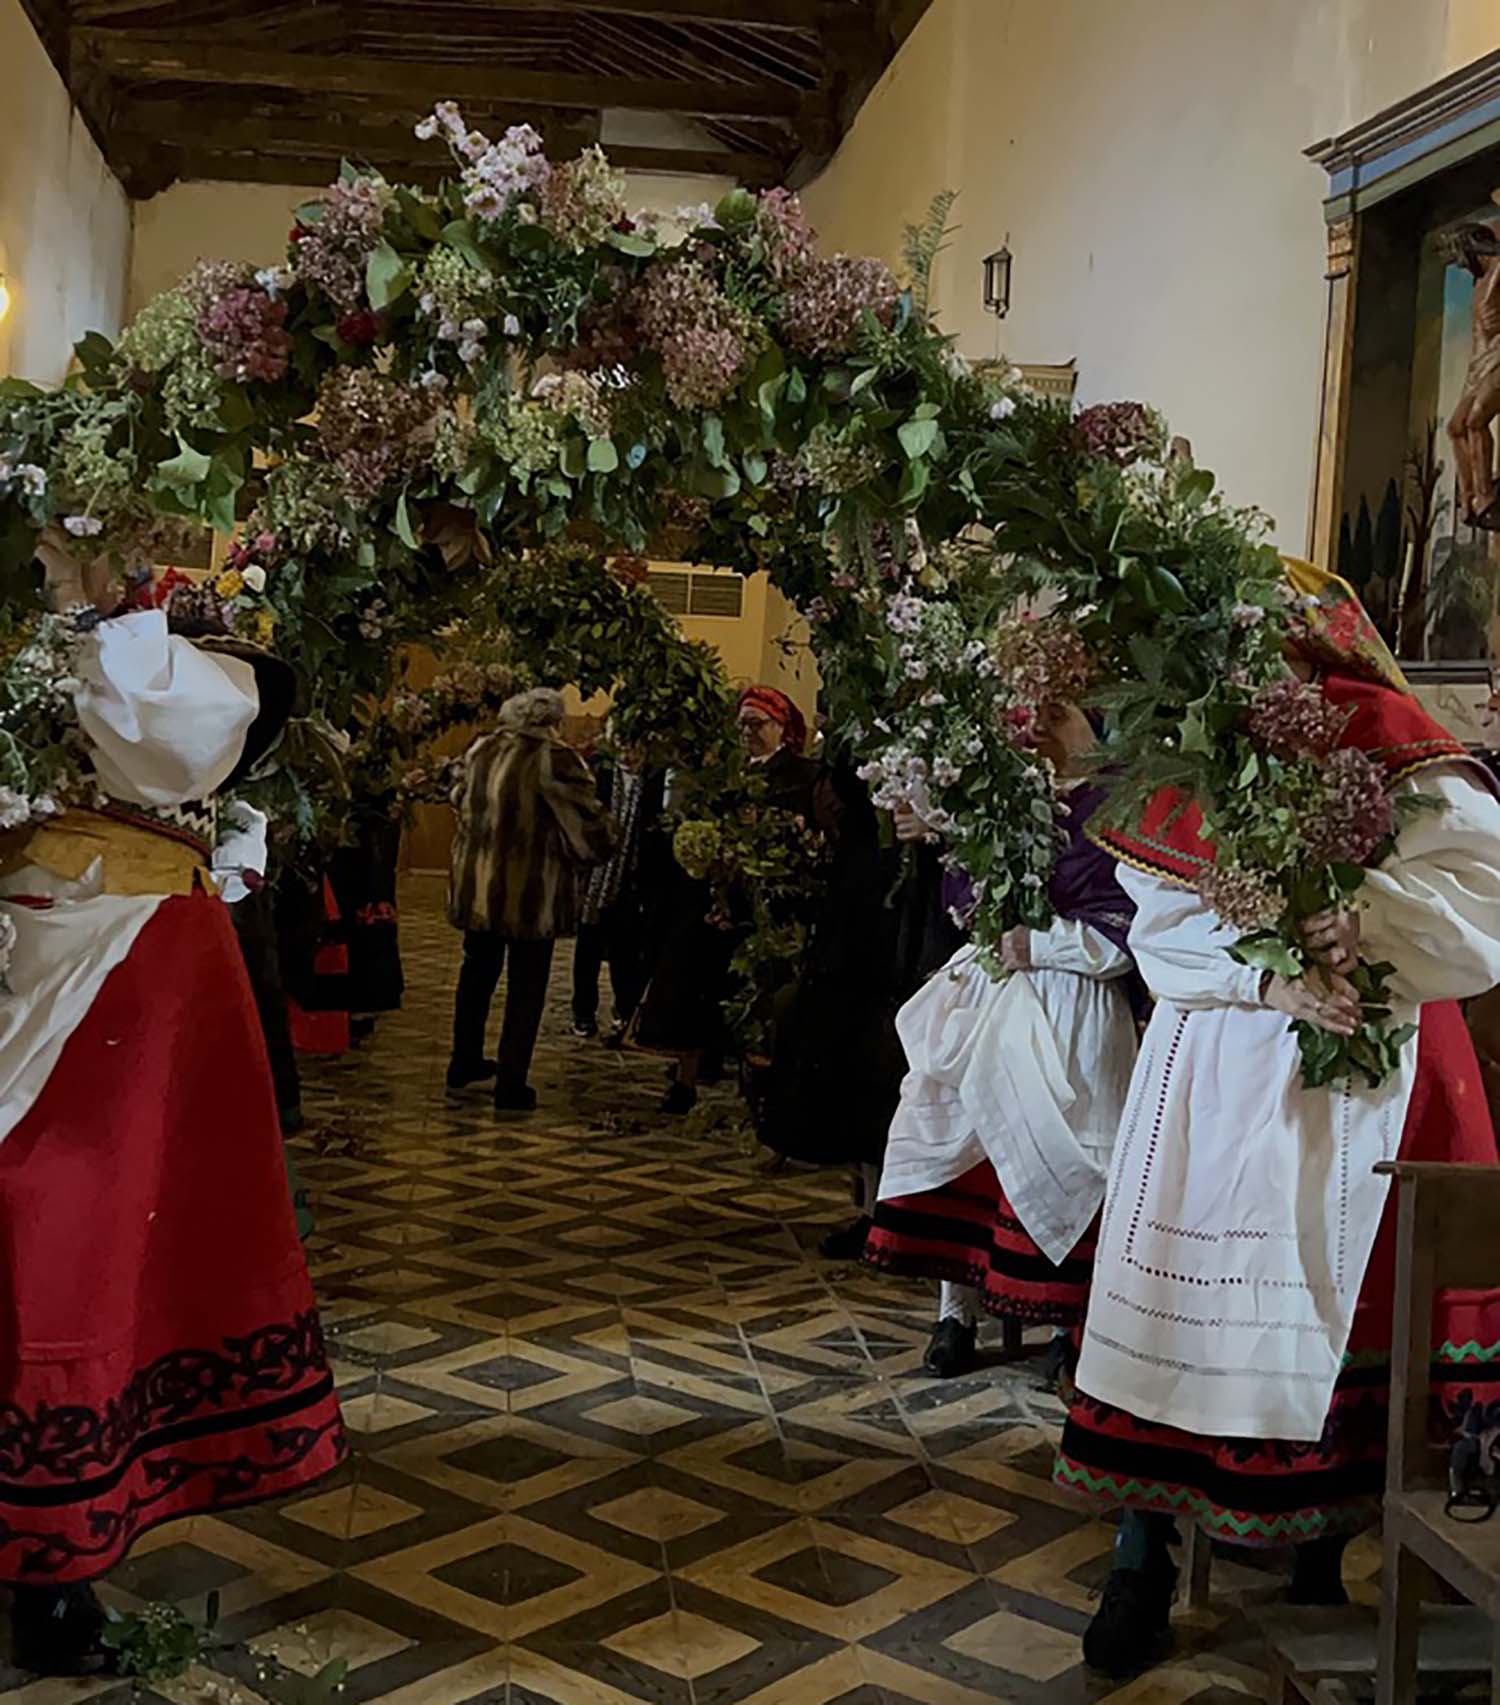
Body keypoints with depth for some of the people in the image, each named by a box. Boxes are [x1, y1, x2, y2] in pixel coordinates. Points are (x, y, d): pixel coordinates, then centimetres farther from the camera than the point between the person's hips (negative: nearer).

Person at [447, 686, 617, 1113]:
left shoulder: (481, 751, 4)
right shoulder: (555, 760, -17)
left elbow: (461, 804, 20)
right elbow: (590, 827, -16)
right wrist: (600, 846, 4)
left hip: (477, 883, 6)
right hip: (532, 892, -6)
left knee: (477, 973, 22)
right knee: (525, 989, 5)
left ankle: (465, 1064, 35)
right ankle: (511, 1086, 9)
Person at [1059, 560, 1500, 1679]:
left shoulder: (1389, 740, -4)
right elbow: (1164, 928, -3)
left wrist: (1368, 919, -28)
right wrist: (1273, 976, -20)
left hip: (1358, 1070, -2)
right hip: (1216, 1070, 2)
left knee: (1334, 1306, 6)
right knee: (1180, 1295, 0)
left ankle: (1322, 1552, 25)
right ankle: (1141, 1561, 11)